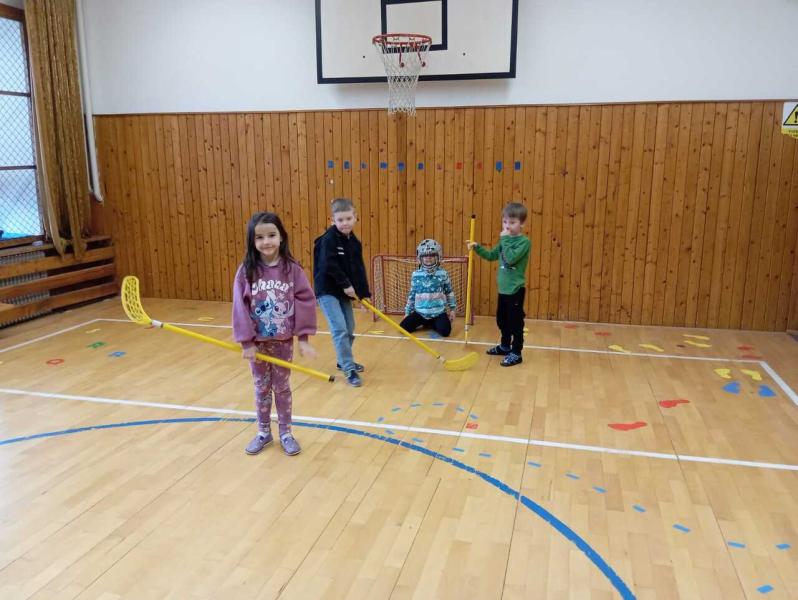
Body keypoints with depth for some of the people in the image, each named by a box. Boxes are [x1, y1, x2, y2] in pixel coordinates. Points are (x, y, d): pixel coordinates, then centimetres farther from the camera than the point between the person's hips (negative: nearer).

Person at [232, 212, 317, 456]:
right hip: (257, 342, 1)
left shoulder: (292, 269, -10)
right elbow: (240, 308, -9)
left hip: (283, 341, 0)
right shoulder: (246, 271, -9)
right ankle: (263, 432, 31)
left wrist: (303, 338, -9)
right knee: (261, 388, 14)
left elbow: (305, 302, -8)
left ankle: (285, 433, 27)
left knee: (282, 388, 12)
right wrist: (246, 342, -11)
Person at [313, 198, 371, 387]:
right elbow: (329, 266, -24)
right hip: (327, 290, -7)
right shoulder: (328, 239, -16)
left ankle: (344, 361, 35)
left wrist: (364, 294, 1)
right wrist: (346, 284, -20)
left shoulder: (355, 242, 4)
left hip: (344, 291, 7)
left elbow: (359, 270, 6)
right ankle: (349, 369, -8)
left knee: (349, 328, 15)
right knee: (340, 329, -13)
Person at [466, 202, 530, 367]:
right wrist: (477, 247, 7)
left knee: (515, 322, 0)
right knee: (501, 320, 19)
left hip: (516, 290, -8)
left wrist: (505, 240, -22)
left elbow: (511, 259, -29)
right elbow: (491, 255, 19)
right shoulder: (506, 241, 10)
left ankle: (516, 353, 9)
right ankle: (505, 346, 36)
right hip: (503, 289, 8)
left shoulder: (524, 242, -15)